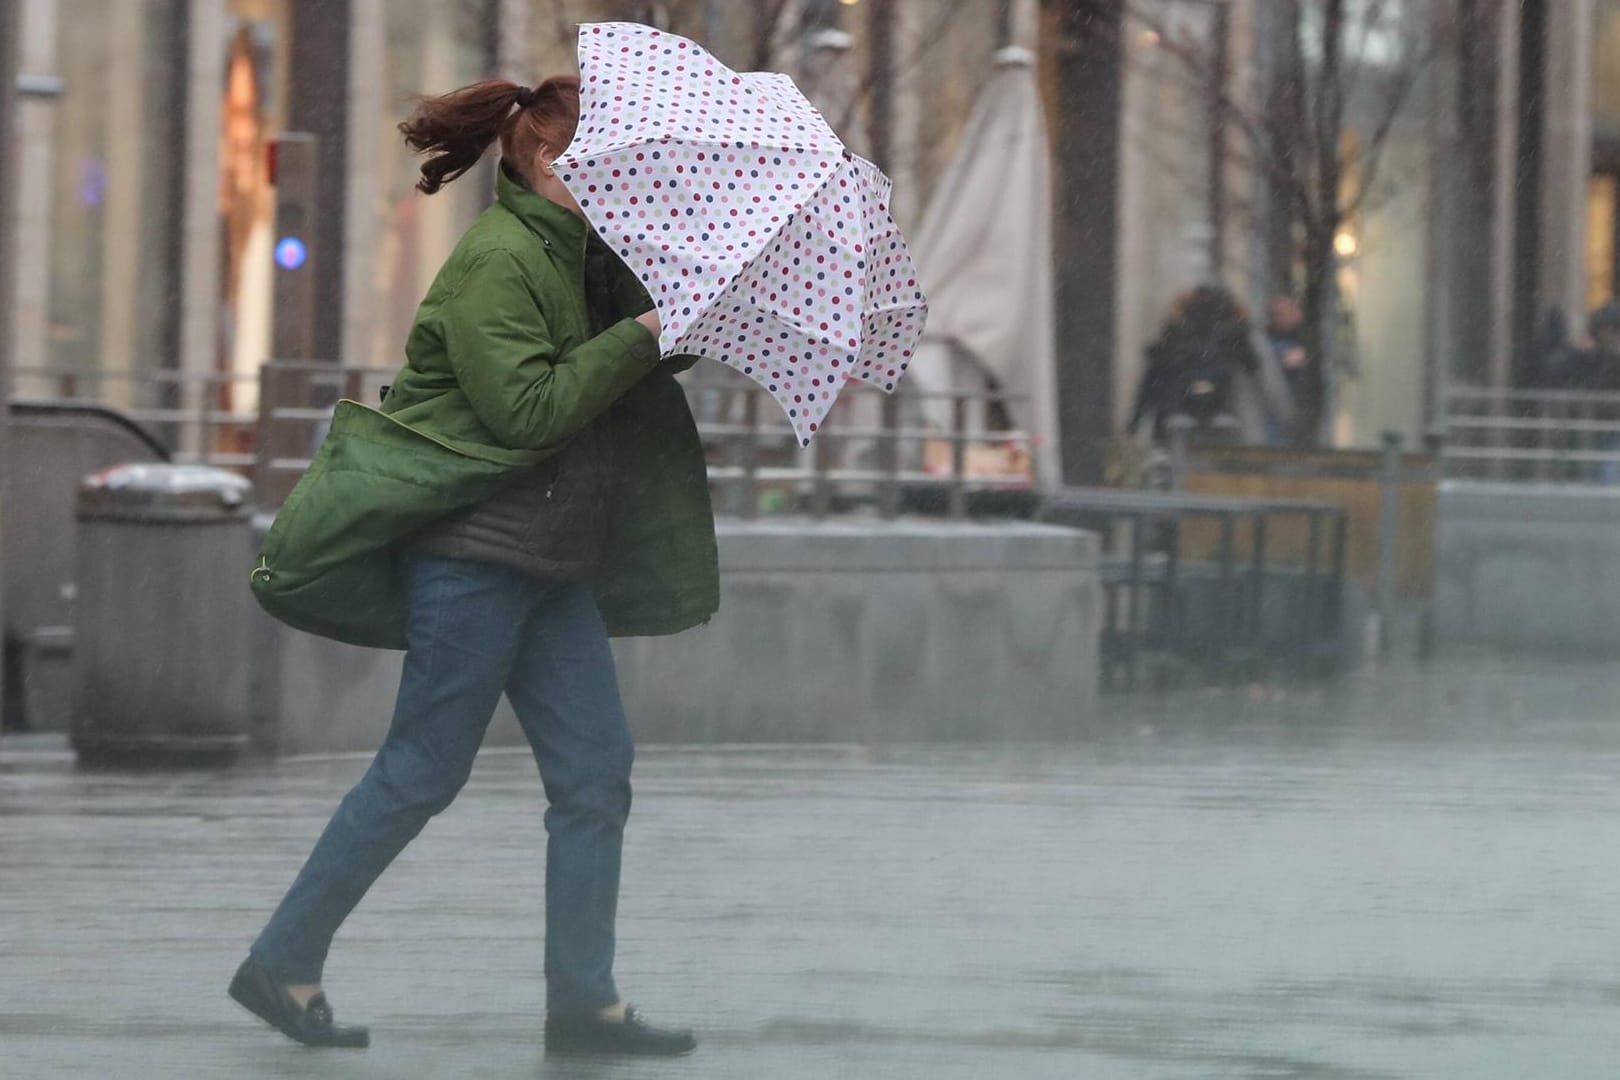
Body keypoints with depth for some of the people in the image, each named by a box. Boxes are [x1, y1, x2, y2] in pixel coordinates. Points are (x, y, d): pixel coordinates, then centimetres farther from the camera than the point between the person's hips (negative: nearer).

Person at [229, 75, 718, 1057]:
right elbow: (526, 406, -21)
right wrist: (642, 336, -18)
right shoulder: (497, 260, -14)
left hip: (549, 561, 9)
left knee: (596, 768, 3)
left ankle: (584, 1001, 5)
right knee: (424, 771, -5)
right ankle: (284, 965, 5)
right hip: (474, 544, -9)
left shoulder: (578, 257, 13)